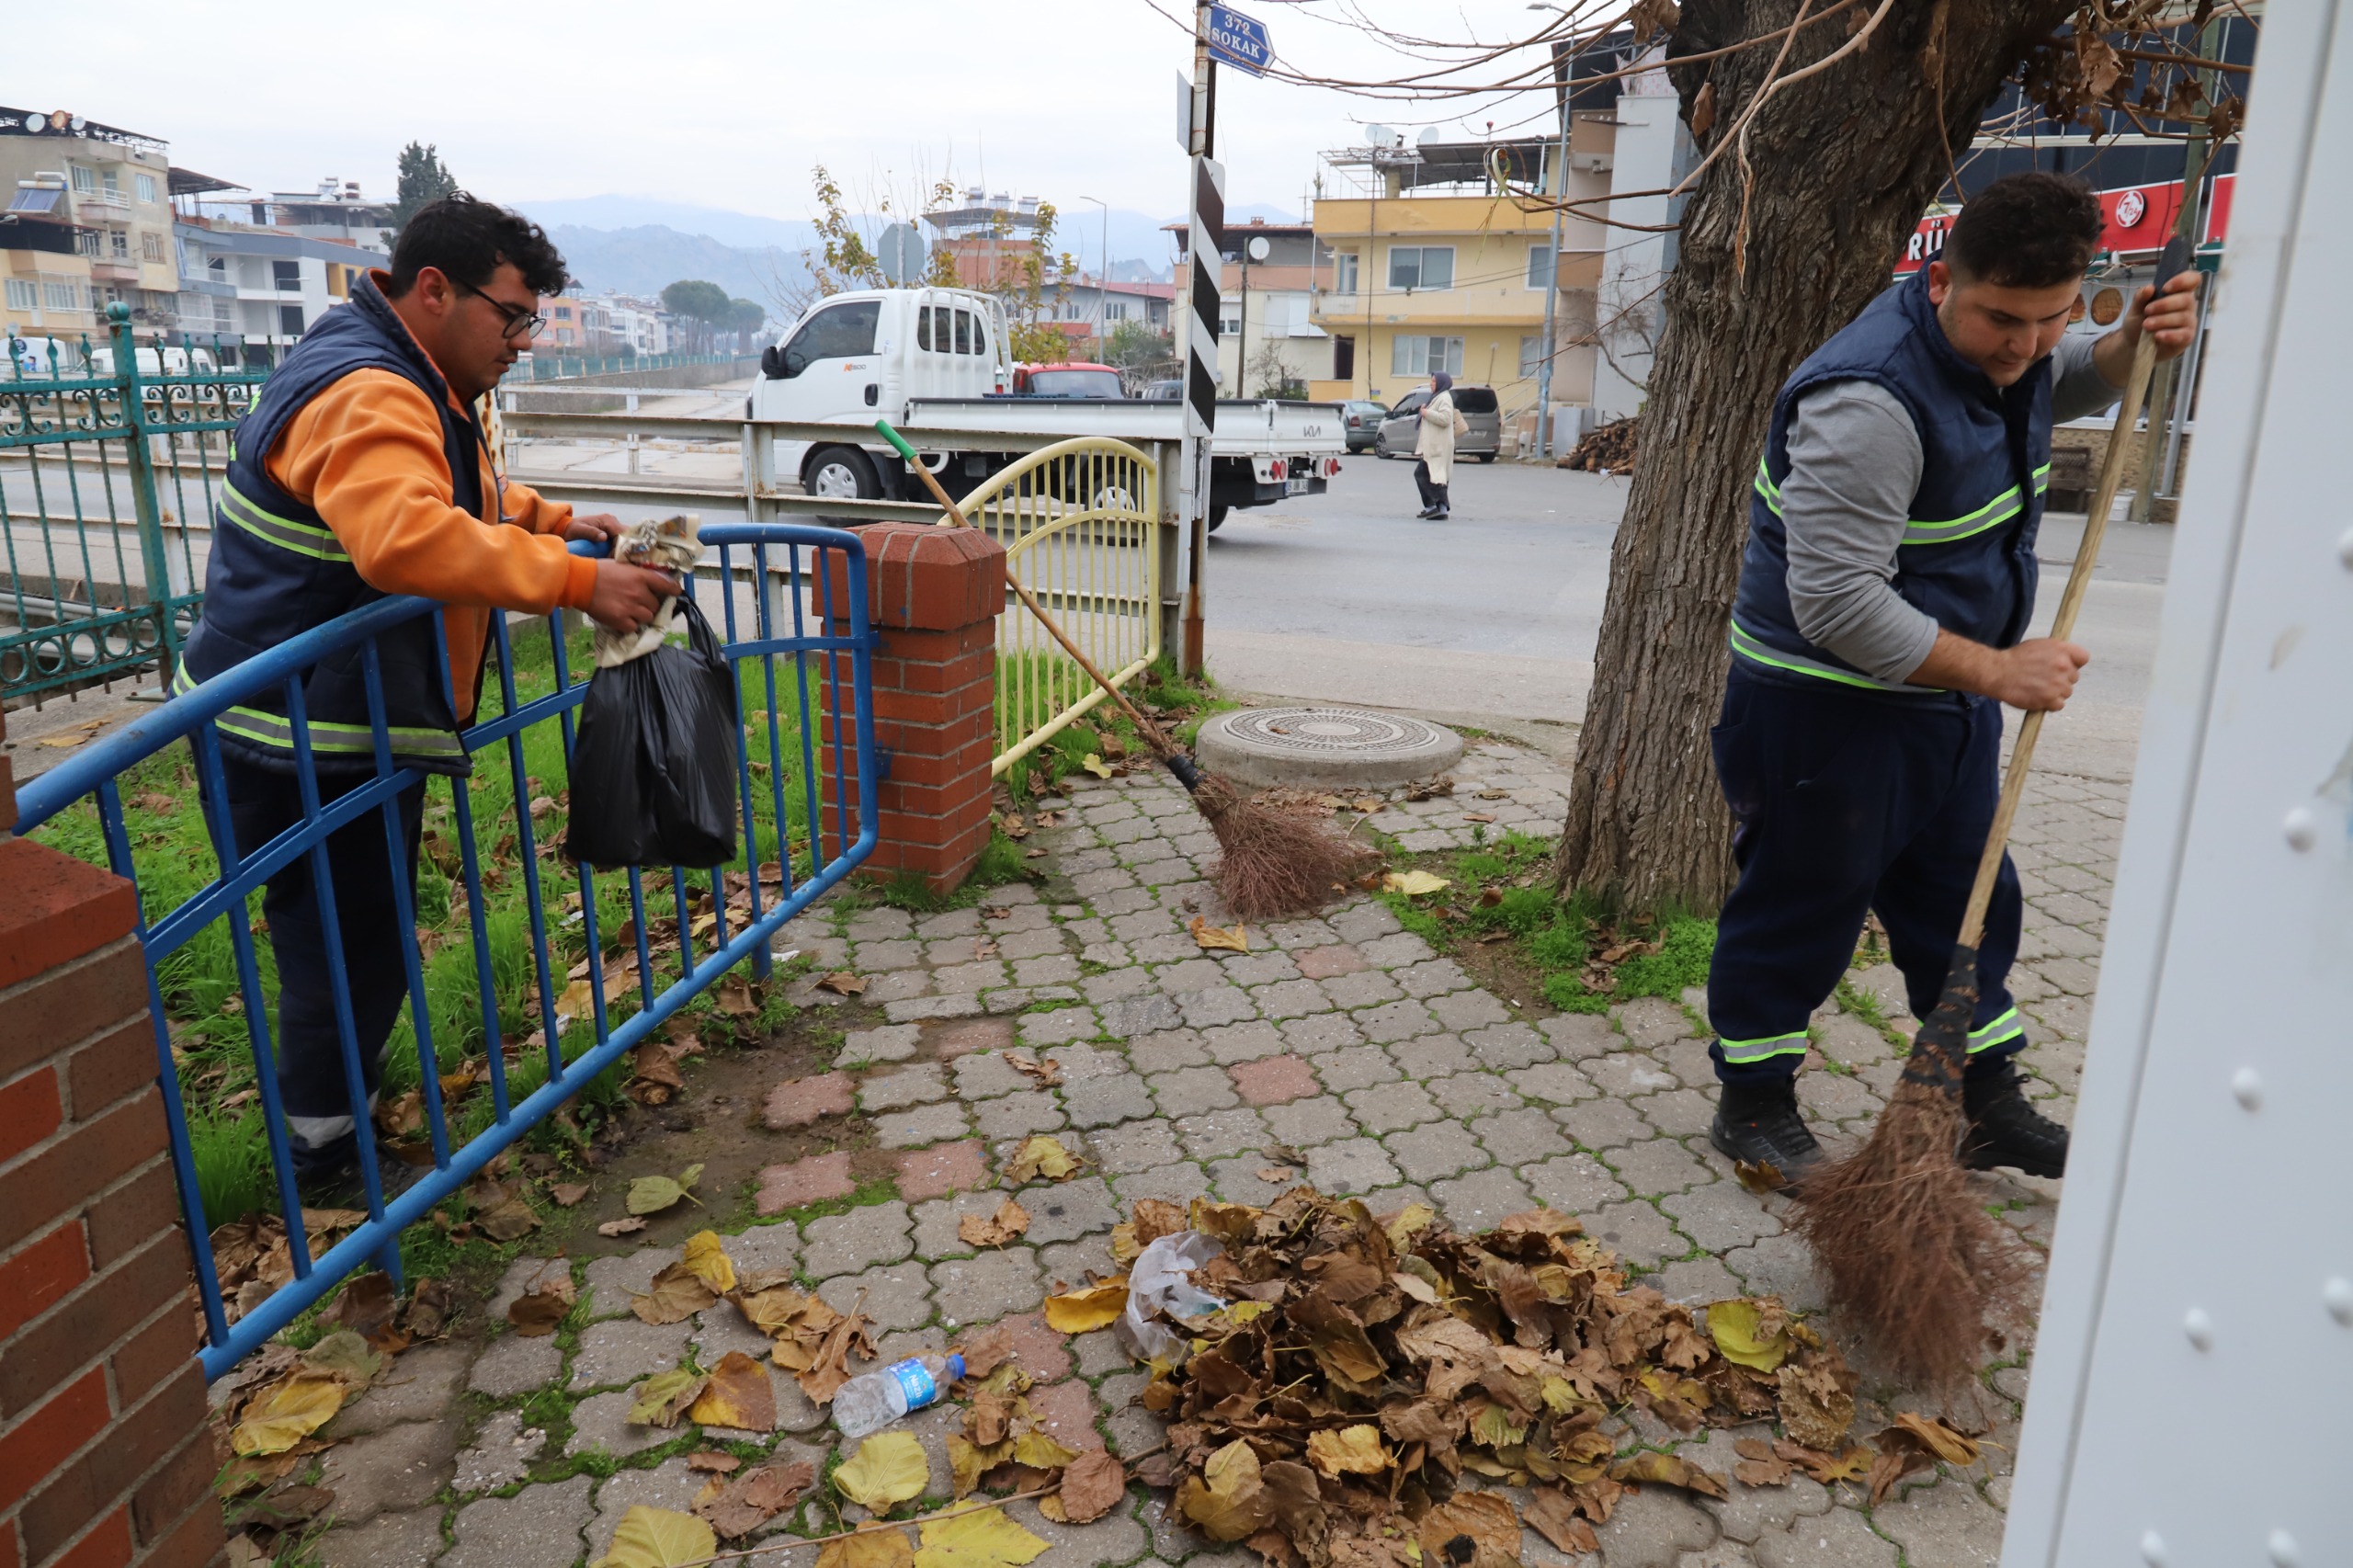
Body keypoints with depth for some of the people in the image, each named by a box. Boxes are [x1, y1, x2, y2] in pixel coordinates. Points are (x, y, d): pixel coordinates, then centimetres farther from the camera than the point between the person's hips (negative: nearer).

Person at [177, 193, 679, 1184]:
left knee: (359, 935, 23)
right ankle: (324, 1149, 19)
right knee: (350, 944, 1)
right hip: (296, 739, -10)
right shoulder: (364, 396, -25)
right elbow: (407, 536, -44)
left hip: (351, 719, 10)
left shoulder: (415, 383, 12)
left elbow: (461, 490, 27)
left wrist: (555, 523, 9)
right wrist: (579, 583, -42)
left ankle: (345, 1081, 42)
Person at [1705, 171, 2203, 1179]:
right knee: (1800, 911, 5)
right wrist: (1996, 670, -25)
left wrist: (2138, 342, 4)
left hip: (1944, 692, 9)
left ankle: (1987, 1106, 33)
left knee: (1968, 904, 17)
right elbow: (1835, 605, -31)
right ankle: (1754, 1106, 23)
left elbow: (2069, 384, 28)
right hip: (1826, 707, -9)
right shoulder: (1871, 401, -28)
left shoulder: (2003, 342, 1)